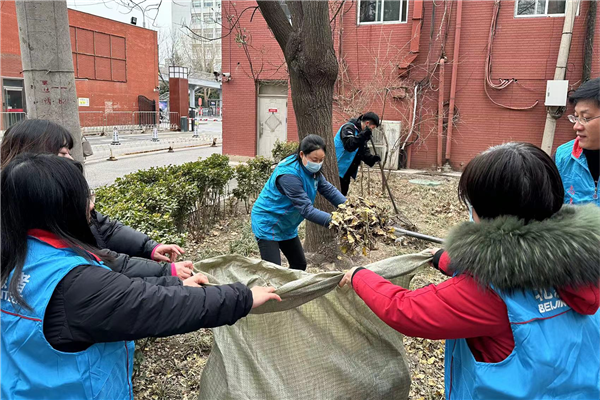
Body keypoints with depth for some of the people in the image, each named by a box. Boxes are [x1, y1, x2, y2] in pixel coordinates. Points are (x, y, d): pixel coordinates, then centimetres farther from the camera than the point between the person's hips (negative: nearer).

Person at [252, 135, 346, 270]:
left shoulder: (313, 170, -3)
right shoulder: (288, 175, -31)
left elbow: (328, 189, 2)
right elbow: (306, 209, -35)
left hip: (287, 226, 9)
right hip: (268, 224, -9)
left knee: (300, 265, 15)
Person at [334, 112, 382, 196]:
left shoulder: (361, 133, 12)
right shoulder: (348, 128, -15)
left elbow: (364, 152, 12)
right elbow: (349, 146, -30)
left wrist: (372, 159, -7)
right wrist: (363, 135, -34)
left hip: (346, 170, 9)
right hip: (338, 169, -9)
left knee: (343, 194, 15)